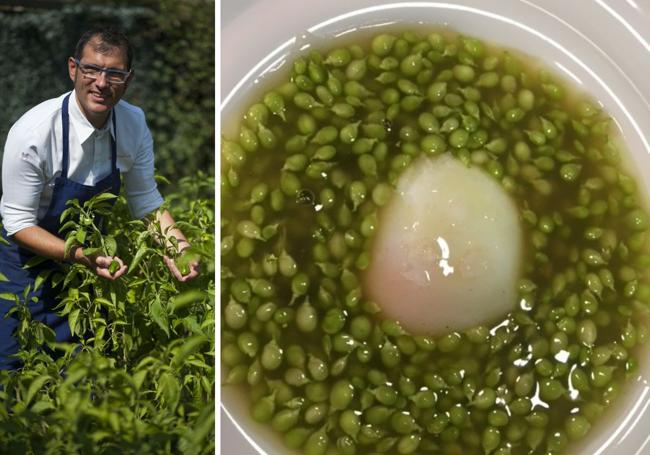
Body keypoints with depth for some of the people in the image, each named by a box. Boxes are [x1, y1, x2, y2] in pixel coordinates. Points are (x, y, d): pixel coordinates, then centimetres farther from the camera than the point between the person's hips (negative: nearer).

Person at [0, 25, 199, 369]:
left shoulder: (134, 124, -13)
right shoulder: (32, 133, -28)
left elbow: (145, 201, -3)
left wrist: (176, 243, -22)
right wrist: (83, 257, -35)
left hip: (89, 254, 4)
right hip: (28, 255, -4)